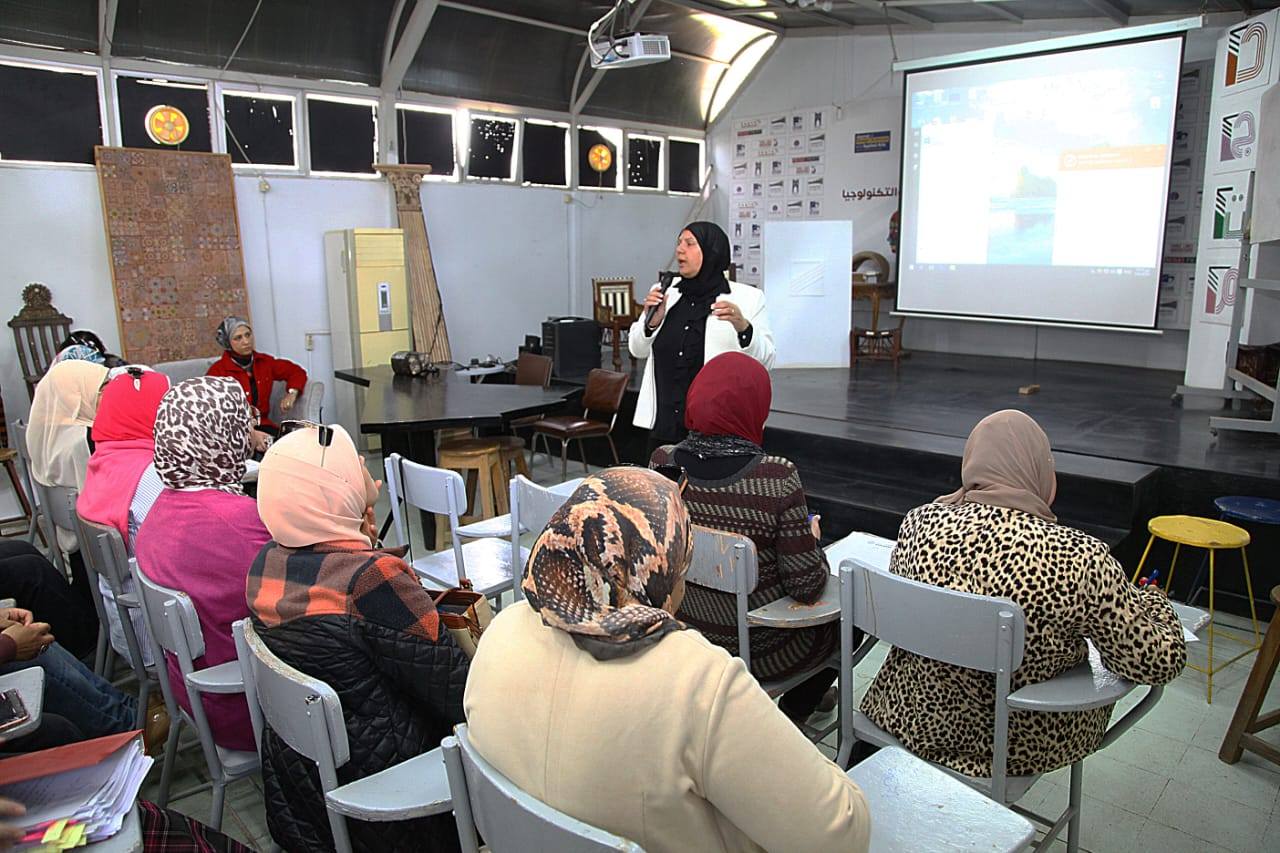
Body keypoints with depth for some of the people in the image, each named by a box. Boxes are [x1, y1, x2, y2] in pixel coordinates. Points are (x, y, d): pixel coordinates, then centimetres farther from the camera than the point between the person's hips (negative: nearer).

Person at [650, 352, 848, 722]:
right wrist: (812, 539, 0)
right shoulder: (776, 476, -28)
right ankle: (791, 714, 33)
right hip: (757, 649, -5)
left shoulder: (662, 461, -14)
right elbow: (806, 587, -21)